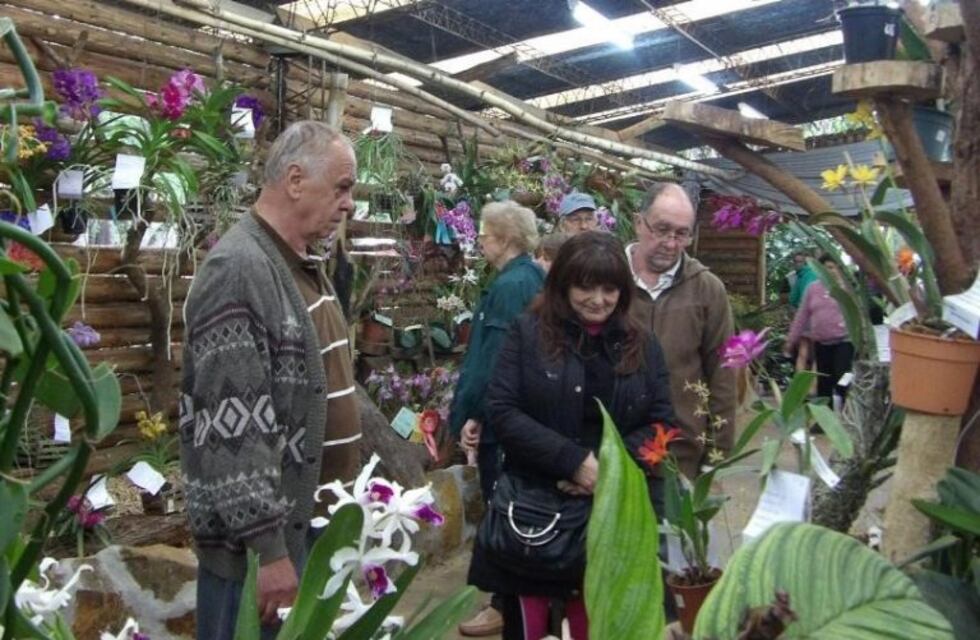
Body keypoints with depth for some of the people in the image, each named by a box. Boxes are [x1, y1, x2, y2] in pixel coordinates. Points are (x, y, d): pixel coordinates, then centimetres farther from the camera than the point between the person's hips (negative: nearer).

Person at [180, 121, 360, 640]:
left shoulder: (303, 264, 11)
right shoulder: (239, 269, -20)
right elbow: (232, 431, -24)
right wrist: (269, 548, -22)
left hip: (315, 521, 9)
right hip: (268, 538, -9)